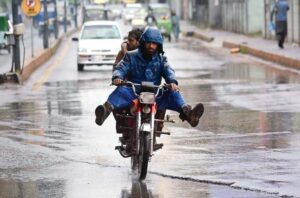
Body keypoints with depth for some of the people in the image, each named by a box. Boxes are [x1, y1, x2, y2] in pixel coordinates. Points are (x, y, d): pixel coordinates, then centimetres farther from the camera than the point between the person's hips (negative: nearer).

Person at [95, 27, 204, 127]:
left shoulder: (160, 59, 15)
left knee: (172, 93, -25)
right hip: (133, 94, -2)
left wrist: (172, 81, -26)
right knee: (122, 90, -34)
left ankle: (187, 112, -49)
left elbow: (167, 70, -2)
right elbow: (121, 68, 0)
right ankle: (106, 110, -60)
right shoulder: (131, 56, 11)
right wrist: (117, 77, -27)